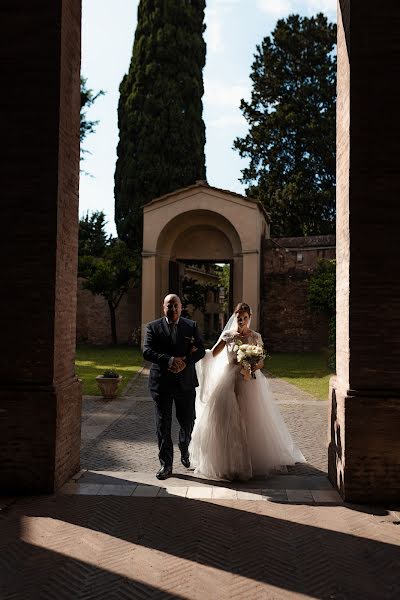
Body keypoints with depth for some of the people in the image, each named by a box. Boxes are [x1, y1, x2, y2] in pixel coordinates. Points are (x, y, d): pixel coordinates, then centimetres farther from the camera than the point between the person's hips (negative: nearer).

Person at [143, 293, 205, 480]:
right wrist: (169, 360, -24)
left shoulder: (191, 326, 6)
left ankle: (184, 450, 41)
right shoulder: (153, 327, 1)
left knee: (187, 422, 11)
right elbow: (147, 351, -10)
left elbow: (200, 350, 0)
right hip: (161, 382, -1)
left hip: (186, 382, 1)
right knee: (163, 426, 3)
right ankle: (166, 465, 14)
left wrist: (185, 362, -17)